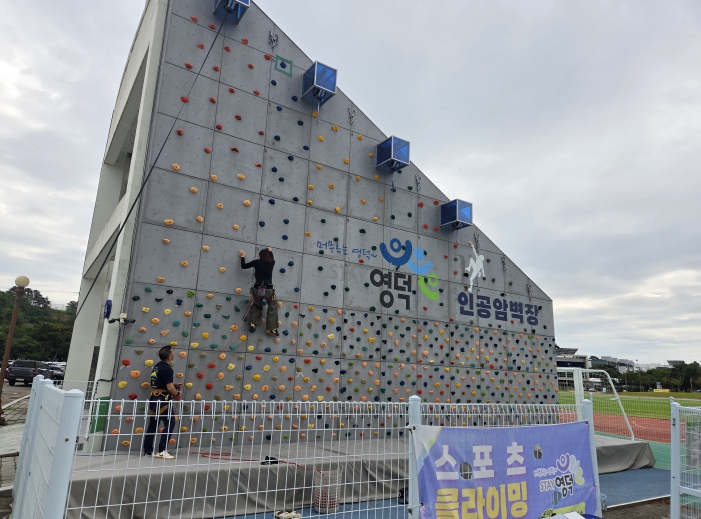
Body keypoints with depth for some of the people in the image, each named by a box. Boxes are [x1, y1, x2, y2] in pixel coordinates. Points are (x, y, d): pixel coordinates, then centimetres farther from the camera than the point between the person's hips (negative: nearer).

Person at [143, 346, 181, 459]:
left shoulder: (156, 367, 13)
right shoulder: (167, 368, -17)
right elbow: (170, 388, -20)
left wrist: (174, 386, 19)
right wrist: (177, 393, -1)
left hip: (154, 399, 10)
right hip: (163, 401, -10)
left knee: (152, 425, 14)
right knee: (170, 423, -8)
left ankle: (147, 451, 20)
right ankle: (162, 451, -13)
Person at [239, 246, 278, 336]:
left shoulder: (257, 262, 4)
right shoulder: (271, 263, 8)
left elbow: (243, 266, 14)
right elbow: (272, 258, 34)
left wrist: (242, 257, 30)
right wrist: (270, 251, 51)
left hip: (257, 289, 1)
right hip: (269, 289, -1)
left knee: (256, 305, 28)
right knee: (273, 307, 16)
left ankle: (253, 323, 17)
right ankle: (271, 328, 11)